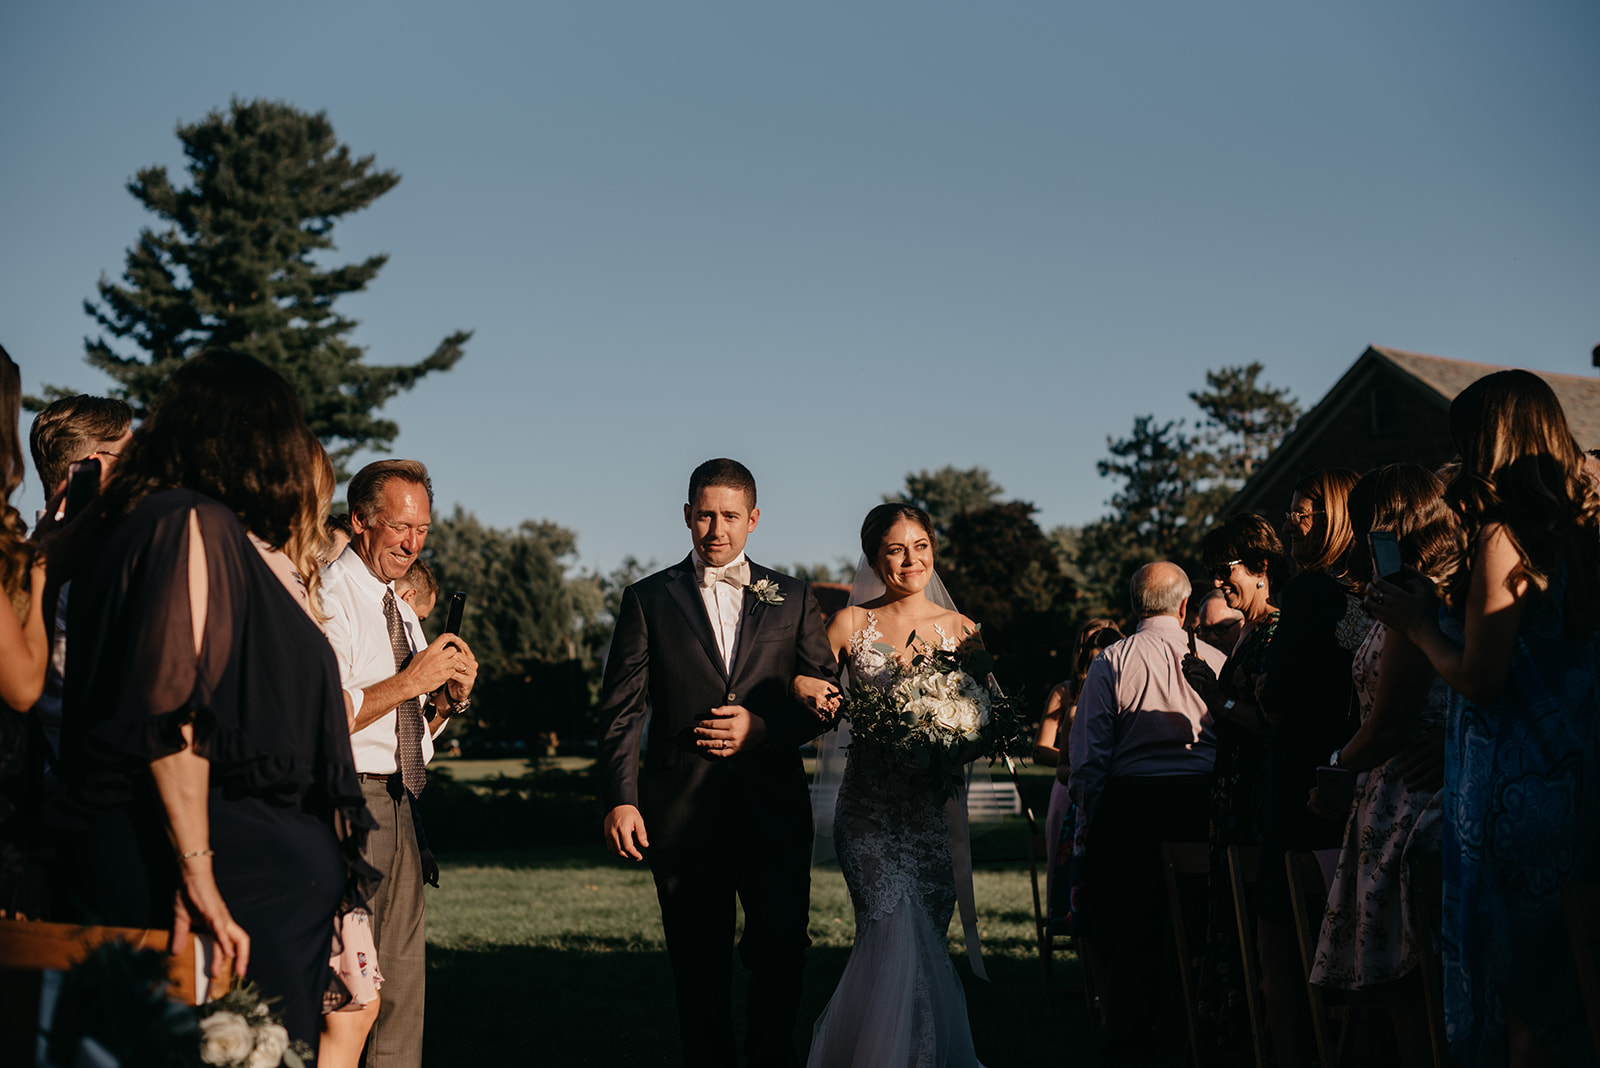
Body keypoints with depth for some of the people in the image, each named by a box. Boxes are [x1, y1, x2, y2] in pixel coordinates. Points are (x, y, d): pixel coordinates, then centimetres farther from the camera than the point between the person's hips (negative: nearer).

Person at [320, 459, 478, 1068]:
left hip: (397, 806, 9)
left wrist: (452, 694, 2)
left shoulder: (399, 611, 18)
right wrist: (411, 680, -17)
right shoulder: (329, 597, -9)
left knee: (405, 983, 11)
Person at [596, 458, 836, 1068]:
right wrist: (620, 799, -9)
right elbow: (621, 711, 2)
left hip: (775, 811, 1)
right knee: (698, 967, 6)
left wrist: (765, 728, -8)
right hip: (683, 811, 0)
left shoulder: (793, 599, 11)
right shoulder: (649, 599, 7)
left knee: (781, 952, -3)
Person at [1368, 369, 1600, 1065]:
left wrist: (1418, 624, -1)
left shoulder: (1499, 538, -14)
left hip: (1510, 788, -8)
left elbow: (1480, 681, -17)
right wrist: (1446, 605, 19)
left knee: (1515, 991, 1)